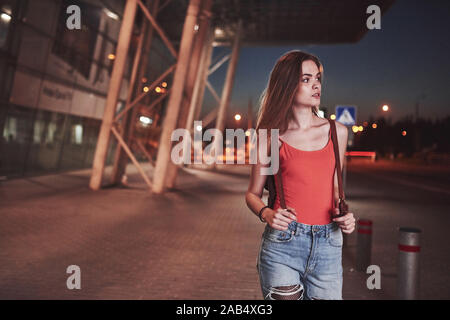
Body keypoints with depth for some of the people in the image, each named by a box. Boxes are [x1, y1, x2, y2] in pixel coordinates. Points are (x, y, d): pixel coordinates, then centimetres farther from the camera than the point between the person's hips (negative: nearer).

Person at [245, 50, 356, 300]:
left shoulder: (337, 132, 6)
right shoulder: (273, 137, -2)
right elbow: (253, 194, 5)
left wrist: (343, 214, 0)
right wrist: (266, 214, -14)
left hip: (327, 247, 3)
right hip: (283, 244, -3)